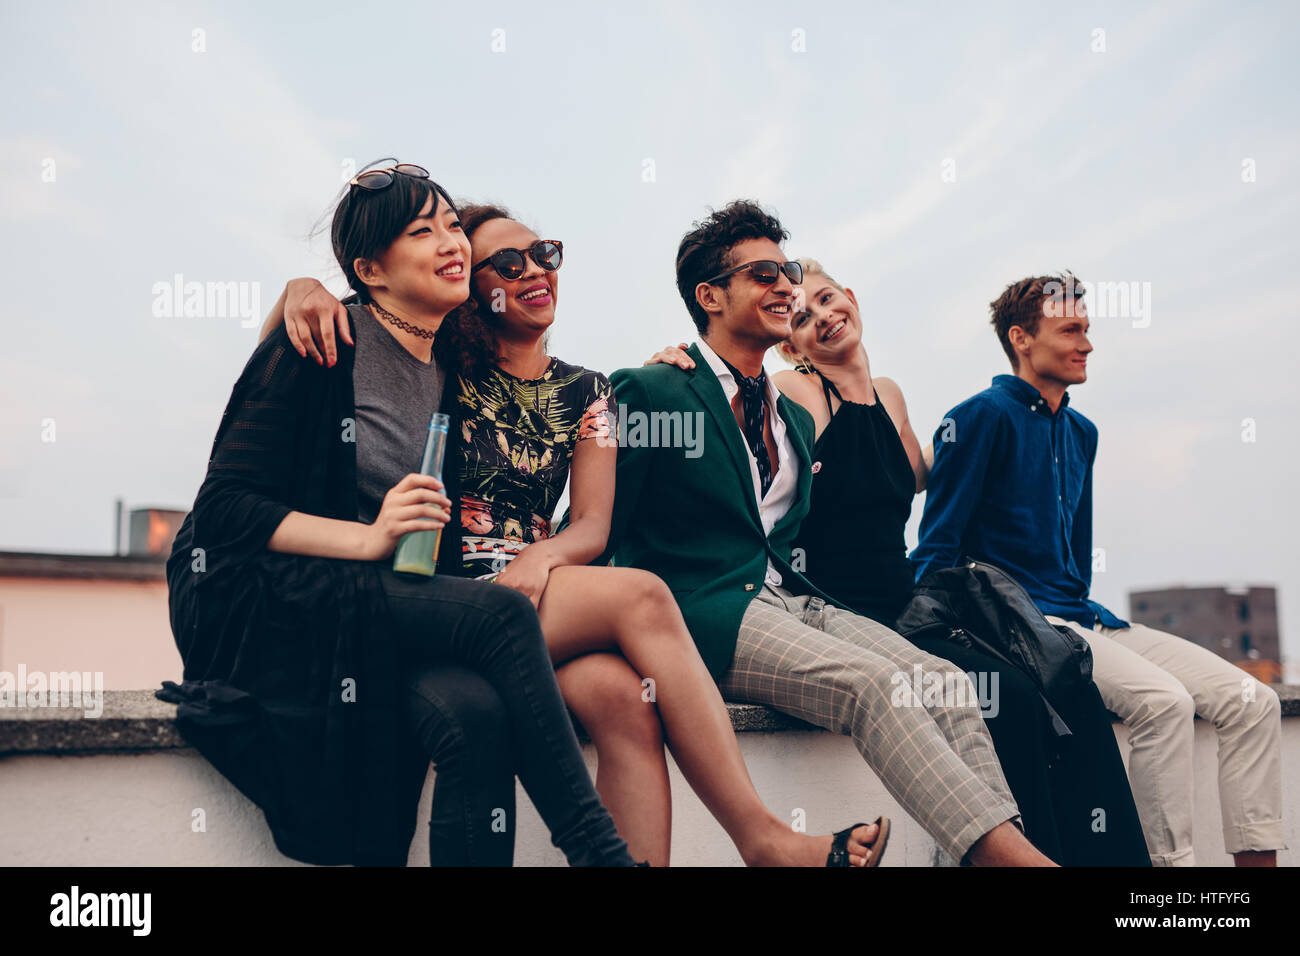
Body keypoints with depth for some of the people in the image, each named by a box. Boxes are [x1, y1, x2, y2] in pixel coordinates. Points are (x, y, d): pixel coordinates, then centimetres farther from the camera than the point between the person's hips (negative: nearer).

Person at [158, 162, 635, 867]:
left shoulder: (447, 372, 15)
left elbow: (428, 532, 18)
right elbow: (222, 509, -10)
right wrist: (369, 539, -22)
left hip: (378, 607, 5)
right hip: (252, 600, -5)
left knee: (474, 706, -28)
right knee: (501, 616, -27)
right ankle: (599, 849, -21)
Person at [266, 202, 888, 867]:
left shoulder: (584, 393, 16)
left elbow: (593, 526, 7)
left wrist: (542, 556, -15)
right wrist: (308, 289, -15)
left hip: (532, 593, 4)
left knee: (624, 694, -33)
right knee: (642, 595, -29)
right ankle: (764, 840, -30)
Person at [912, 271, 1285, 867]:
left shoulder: (1080, 433, 19)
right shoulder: (984, 417, -6)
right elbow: (937, 546, -9)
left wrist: (1082, 609, 15)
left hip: (1081, 616, 8)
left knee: (1253, 702, -6)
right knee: (1163, 700, -30)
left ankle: (1258, 856, -5)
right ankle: (1171, 860, -20)